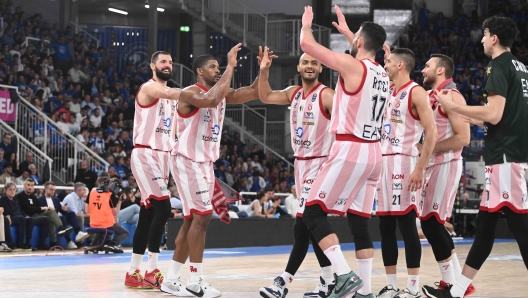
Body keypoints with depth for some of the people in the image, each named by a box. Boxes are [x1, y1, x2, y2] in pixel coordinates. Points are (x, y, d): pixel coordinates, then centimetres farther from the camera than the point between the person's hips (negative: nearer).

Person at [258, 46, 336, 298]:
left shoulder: (327, 95, -12)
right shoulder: (294, 93, 10)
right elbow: (265, 97, 21)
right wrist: (264, 71, 6)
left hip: (318, 164, -8)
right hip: (300, 163, 8)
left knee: (301, 224, -12)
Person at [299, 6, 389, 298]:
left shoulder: (351, 65, -11)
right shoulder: (382, 74, 12)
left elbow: (307, 44, -7)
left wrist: (306, 22, 13)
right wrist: (346, 30, 45)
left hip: (350, 151, -8)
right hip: (373, 153, 8)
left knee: (313, 213, -4)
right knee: (359, 221, 12)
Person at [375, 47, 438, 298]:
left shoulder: (416, 92, -9)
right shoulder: (389, 93, 16)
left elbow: (432, 132, -15)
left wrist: (420, 168, -21)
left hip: (404, 162, -8)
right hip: (384, 161, 8)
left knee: (407, 225, -8)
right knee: (385, 226, 8)